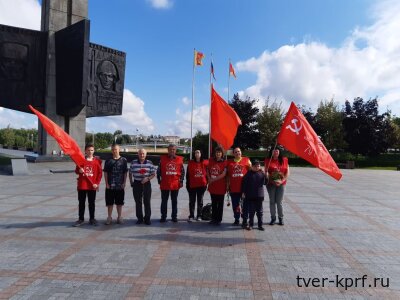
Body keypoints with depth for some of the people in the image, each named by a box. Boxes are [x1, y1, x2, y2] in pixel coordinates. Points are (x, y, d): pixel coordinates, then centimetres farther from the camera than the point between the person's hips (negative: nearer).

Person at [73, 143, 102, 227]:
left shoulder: (97, 161, 0)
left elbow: (100, 173, 0)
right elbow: (76, 171, 7)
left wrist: (97, 183, -8)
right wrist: (79, 171, -17)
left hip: (92, 186, -1)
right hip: (82, 185, 1)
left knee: (92, 203, 8)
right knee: (81, 203, 9)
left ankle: (92, 219, 19)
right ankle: (81, 219, 19)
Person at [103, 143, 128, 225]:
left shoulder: (123, 160, 1)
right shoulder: (108, 161, 3)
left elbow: (125, 173, 3)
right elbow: (105, 173, 3)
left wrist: (124, 183, -3)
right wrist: (107, 183, -4)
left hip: (120, 186, 0)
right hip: (110, 186, 0)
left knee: (119, 203, 9)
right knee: (110, 203, 7)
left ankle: (119, 217, 19)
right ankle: (109, 217, 18)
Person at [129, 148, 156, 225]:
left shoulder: (149, 163, -1)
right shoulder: (133, 162, 1)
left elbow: (153, 174, 0)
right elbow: (130, 174, 9)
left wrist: (147, 178, -15)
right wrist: (131, 183, 4)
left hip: (146, 184, -1)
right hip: (137, 184, 1)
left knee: (147, 202, 3)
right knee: (138, 202, 8)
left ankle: (147, 218, 15)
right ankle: (139, 218, 21)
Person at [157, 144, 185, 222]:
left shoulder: (179, 159, 1)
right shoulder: (162, 158, -1)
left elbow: (182, 171, 5)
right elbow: (158, 170, 3)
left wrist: (181, 181, 0)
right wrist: (159, 180, -1)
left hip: (175, 184, 1)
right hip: (164, 184, 0)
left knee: (174, 201, 10)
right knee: (164, 201, 8)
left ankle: (174, 216, 20)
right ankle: (163, 217, 18)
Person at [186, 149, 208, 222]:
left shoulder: (205, 163, -1)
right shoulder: (190, 163, -1)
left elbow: (207, 173, 7)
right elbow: (188, 175, 0)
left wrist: (206, 183, 4)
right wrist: (187, 184, -3)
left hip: (202, 185, 1)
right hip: (192, 185, 0)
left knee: (200, 201, 10)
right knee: (192, 201, 6)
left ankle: (199, 216, 20)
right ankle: (191, 216, 14)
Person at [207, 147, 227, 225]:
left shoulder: (224, 162, -8)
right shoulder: (211, 160, 5)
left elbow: (223, 174, -15)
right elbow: (207, 170, 11)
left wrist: (214, 179, -16)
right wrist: (209, 179, -4)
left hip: (221, 186, -4)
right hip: (212, 186, 4)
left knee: (220, 204, 6)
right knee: (214, 203, 15)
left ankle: (219, 219, 15)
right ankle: (213, 218, 26)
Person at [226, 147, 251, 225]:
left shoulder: (246, 160, 3)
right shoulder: (230, 162, 10)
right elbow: (228, 175, 12)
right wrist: (228, 185, 9)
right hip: (233, 187, 2)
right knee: (235, 205, 10)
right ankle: (237, 219, 22)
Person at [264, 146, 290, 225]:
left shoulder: (284, 160, 3)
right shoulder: (268, 160, 1)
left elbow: (287, 172, 1)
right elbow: (266, 171, -1)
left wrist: (282, 181, -10)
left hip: (281, 184, 0)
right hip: (271, 184, 0)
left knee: (279, 202, 3)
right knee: (272, 201, 7)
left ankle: (281, 218, 19)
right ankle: (273, 218, 19)